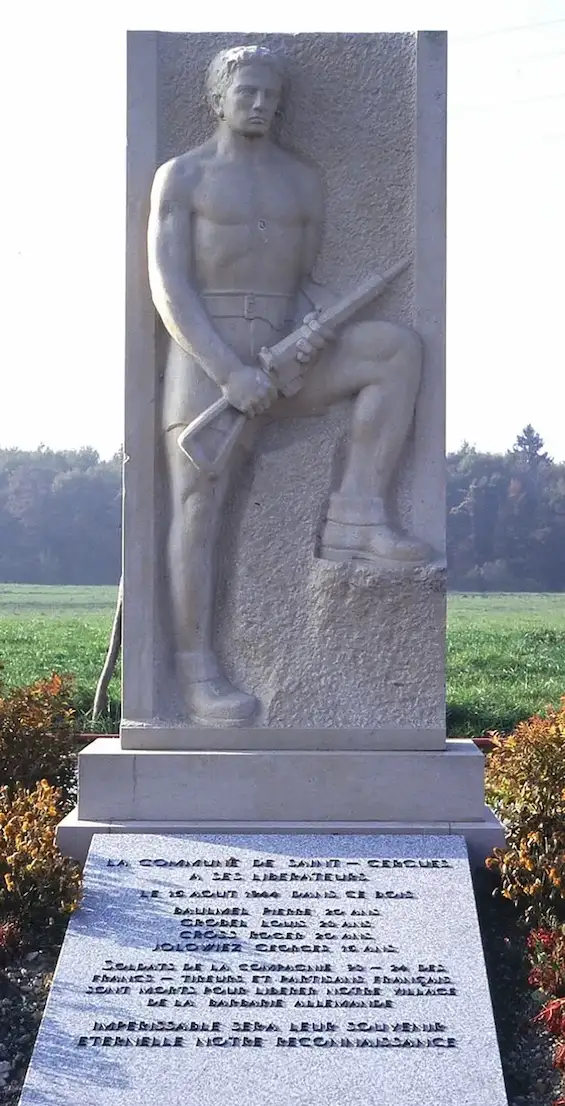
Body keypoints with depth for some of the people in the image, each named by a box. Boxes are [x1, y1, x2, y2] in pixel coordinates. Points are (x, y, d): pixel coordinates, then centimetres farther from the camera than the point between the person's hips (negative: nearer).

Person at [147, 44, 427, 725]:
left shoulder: (303, 181, 16)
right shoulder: (181, 177, 2)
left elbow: (306, 280, 16)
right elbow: (168, 289, -8)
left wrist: (312, 330, -10)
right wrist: (228, 371, -19)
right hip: (205, 355, -4)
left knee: (399, 347, -16)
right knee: (200, 504, -14)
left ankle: (355, 516, -20)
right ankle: (197, 670, -11)